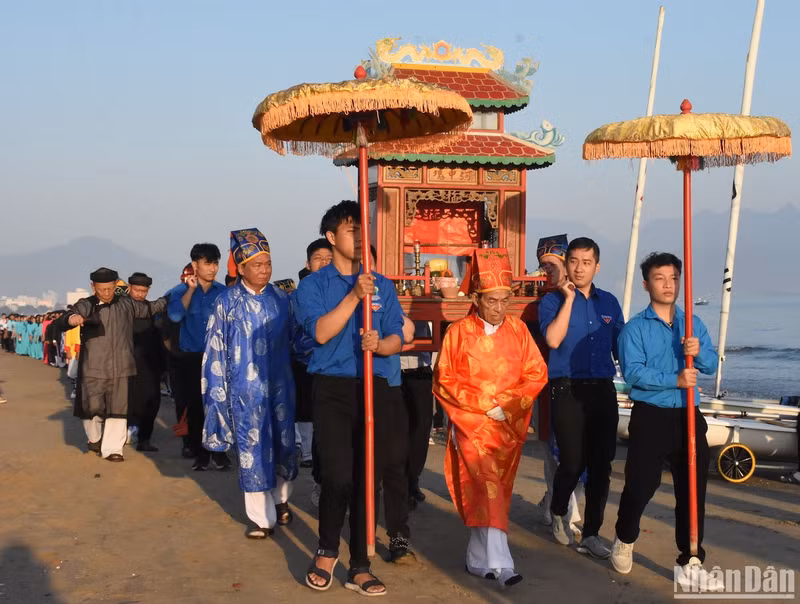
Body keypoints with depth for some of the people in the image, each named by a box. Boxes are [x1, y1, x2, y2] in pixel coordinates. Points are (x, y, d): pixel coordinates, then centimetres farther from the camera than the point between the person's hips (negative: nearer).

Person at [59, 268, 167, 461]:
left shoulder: (126, 304, 7)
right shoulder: (86, 305, -2)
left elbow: (150, 308, 20)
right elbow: (66, 319, -19)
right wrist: (72, 318, -42)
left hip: (120, 368, 2)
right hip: (93, 368, -1)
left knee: (117, 409, 0)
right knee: (92, 408, 7)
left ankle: (112, 449, 9)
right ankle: (95, 439, 34)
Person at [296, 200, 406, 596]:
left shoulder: (382, 285, 10)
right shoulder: (313, 284, 2)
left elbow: (397, 340, 6)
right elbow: (321, 331, -13)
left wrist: (378, 344, -16)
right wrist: (354, 296, -19)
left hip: (375, 387, 3)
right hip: (332, 388, -3)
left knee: (367, 477, 5)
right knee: (338, 475, -12)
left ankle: (359, 567, 16)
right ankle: (327, 551, 15)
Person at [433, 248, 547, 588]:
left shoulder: (518, 330, 4)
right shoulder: (458, 333, -3)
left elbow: (537, 373, 4)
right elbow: (444, 381, -2)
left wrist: (505, 403, -9)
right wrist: (484, 405, -10)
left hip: (509, 425, 3)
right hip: (471, 423, -3)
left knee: (495, 490, 8)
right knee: (486, 487, -14)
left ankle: (478, 559, 20)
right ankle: (500, 563, -17)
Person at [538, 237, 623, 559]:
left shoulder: (609, 302, 11)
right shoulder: (553, 300, -1)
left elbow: (621, 348, 15)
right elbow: (553, 339, -18)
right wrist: (568, 298, -15)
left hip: (603, 390, 4)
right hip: (568, 390, -4)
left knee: (601, 464, 3)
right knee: (573, 462, -5)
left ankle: (591, 535, 14)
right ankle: (558, 513, 25)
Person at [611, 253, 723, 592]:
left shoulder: (693, 324, 10)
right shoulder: (635, 328, -4)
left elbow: (712, 365, 5)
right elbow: (632, 372, -17)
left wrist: (699, 353, -17)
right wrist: (675, 379, -25)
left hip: (688, 415, 4)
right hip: (650, 416, -4)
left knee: (692, 489, 4)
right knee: (641, 485, 3)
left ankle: (691, 563, 13)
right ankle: (624, 542, 29)